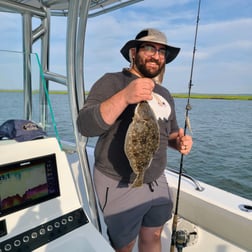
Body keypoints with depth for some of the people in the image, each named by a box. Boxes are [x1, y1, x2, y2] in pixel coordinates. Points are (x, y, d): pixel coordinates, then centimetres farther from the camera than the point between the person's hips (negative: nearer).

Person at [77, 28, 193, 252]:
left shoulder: (164, 93, 10)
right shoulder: (113, 81, -11)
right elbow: (86, 126, -23)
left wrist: (179, 141, -5)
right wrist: (124, 97, -35)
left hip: (157, 181, 6)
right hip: (120, 185, -5)